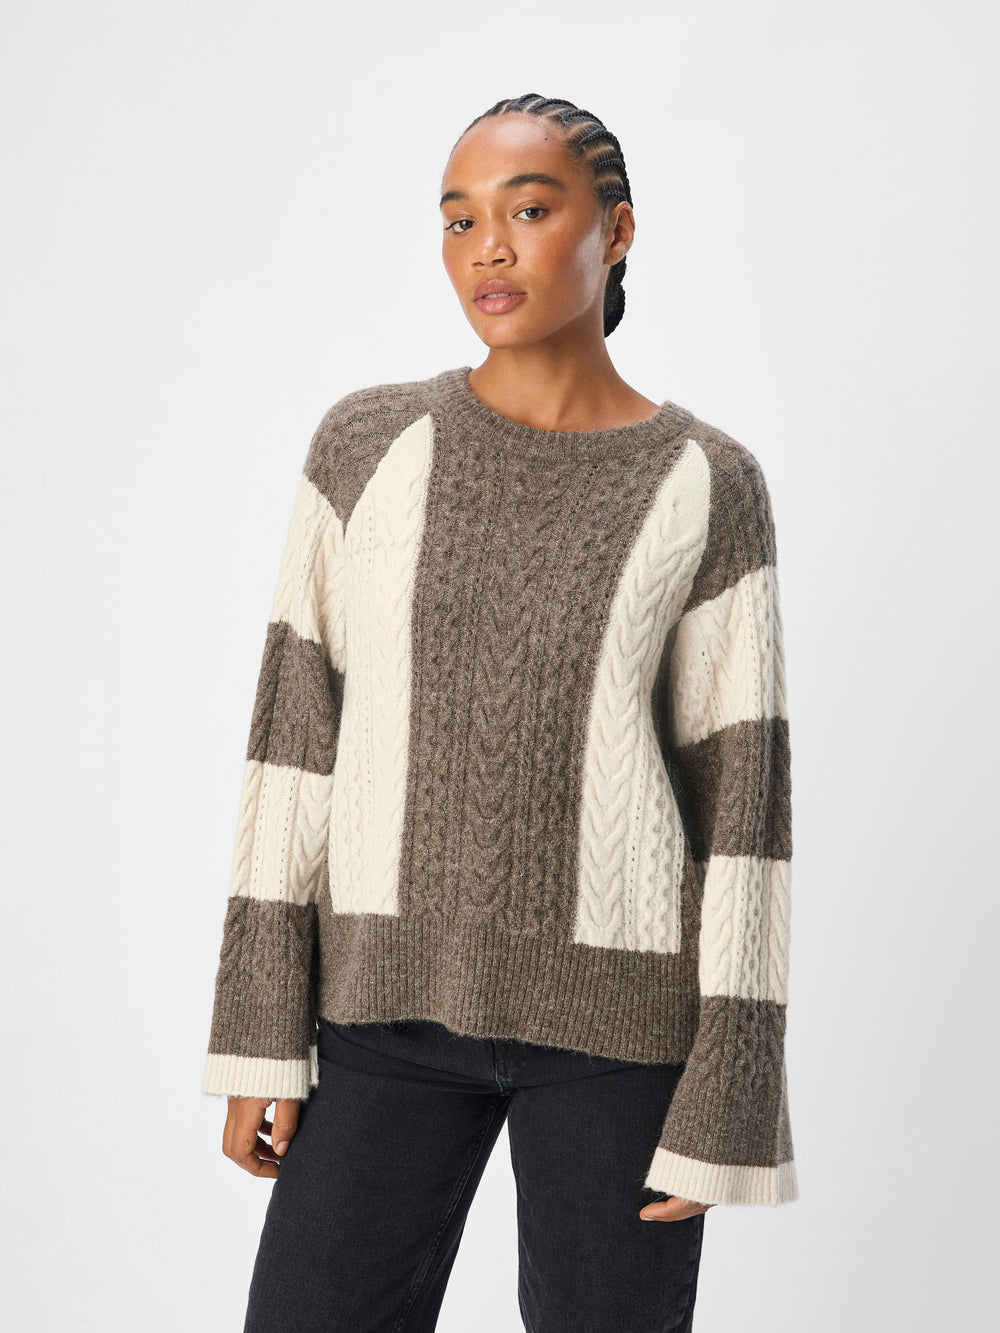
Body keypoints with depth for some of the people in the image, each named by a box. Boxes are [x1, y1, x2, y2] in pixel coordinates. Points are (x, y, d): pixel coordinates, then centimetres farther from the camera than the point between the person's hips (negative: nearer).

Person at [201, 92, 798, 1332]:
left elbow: (736, 795, -3)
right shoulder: (368, 445, 2)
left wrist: (727, 1098, -6)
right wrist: (259, 1030, -2)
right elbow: (303, 729, 1)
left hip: (620, 1008, -2)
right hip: (396, 997, 2)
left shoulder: (708, 489, -2)